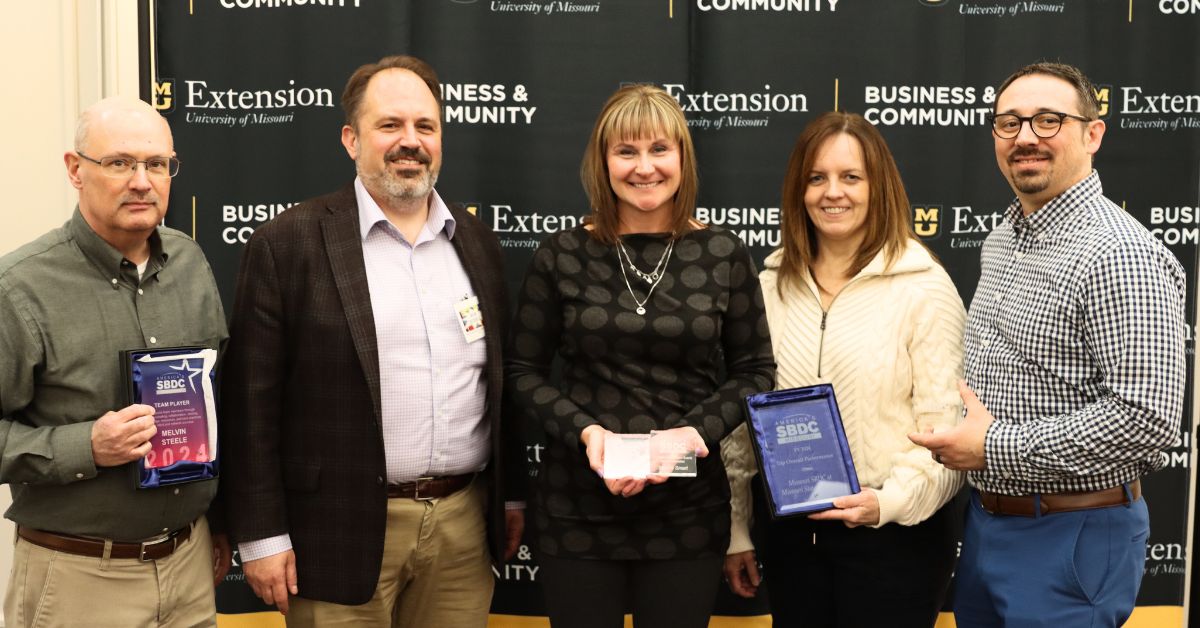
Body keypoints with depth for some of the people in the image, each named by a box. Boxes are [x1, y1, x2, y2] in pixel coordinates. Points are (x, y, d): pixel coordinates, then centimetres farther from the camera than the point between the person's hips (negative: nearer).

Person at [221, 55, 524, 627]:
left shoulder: (476, 243, 8)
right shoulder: (287, 244, -6)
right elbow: (253, 401, -7)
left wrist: (511, 494, 14)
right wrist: (261, 535, -8)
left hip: (466, 523, 4)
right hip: (344, 529, -4)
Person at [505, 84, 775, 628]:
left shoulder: (723, 255, 0)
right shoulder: (562, 255, -2)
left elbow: (755, 372, 4)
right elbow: (523, 372, 1)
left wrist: (698, 431, -13)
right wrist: (586, 432, -14)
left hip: (688, 513, 1)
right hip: (577, 512, 0)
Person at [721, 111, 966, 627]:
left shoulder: (925, 288, -8)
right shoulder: (770, 287, 4)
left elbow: (946, 428, -11)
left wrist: (889, 501, -25)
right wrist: (735, 532, 9)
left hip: (896, 533, -4)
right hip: (790, 531, 4)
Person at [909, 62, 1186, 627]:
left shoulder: (1122, 254, -19)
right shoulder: (1002, 241, 9)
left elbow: (1147, 416, -25)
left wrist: (995, 448, -21)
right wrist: (954, 441, 4)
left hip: (1071, 537, -8)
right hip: (986, 519, 8)